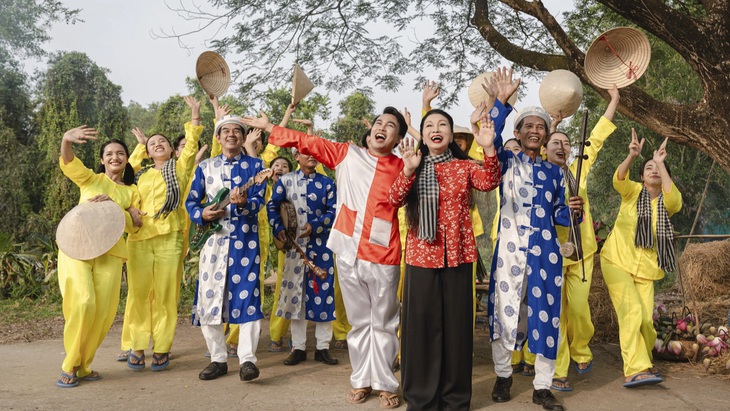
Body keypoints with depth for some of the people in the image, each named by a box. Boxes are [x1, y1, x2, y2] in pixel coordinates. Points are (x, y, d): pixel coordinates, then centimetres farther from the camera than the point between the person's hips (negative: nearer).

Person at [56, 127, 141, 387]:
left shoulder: (132, 191, 16)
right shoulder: (90, 179, 11)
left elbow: (133, 226, 6)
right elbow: (67, 162, -10)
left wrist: (113, 206, -11)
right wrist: (67, 138, -32)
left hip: (109, 254, 3)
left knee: (103, 311, -5)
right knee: (83, 303, -19)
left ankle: (83, 365, 14)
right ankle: (70, 365, -2)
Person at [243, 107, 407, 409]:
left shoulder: (401, 166, 4)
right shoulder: (347, 154, 8)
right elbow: (308, 143, 12)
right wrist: (268, 127, 15)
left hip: (383, 257, -1)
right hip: (348, 252, 2)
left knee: (383, 323, 6)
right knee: (358, 320, 11)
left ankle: (385, 383, 18)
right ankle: (361, 379, 23)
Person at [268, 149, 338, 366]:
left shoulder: (327, 183, 5)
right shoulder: (285, 181, 6)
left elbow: (334, 211, -2)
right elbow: (272, 206, 6)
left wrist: (314, 225, -16)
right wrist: (279, 228, -9)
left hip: (321, 244, 0)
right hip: (295, 245, 1)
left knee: (323, 293, 0)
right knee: (295, 293, 5)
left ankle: (322, 348, 12)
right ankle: (298, 348, 15)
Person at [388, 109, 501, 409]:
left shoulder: (465, 167, 7)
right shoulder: (413, 168, 10)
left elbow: (489, 182, -13)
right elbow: (394, 200, -6)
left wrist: (489, 149, -26)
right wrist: (408, 170, -19)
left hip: (457, 255, 0)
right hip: (421, 255, 1)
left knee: (455, 323, 5)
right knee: (421, 323, 4)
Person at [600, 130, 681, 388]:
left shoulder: (668, 201, 4)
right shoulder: (633, 191, 2)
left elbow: (674, 199, -21)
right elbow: (618, 180, -21)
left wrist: (661, 163, -26)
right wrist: (632, 156, -38)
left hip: (645, 268, 3)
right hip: (617, 261, -2)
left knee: (646, 319, -4)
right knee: (631, 312, -19)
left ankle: (641, 362, 22)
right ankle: (634, 370, -19)